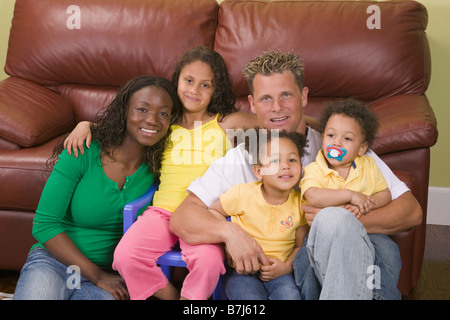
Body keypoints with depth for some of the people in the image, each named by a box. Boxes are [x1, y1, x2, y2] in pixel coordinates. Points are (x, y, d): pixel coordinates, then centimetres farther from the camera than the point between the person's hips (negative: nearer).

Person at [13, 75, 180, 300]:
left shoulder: (156, 169, -2)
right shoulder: (82, 155, -10)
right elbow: (44, 224, -11)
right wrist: (97, 275, -14)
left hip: (109, 272, 3)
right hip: (53, 259, -2)